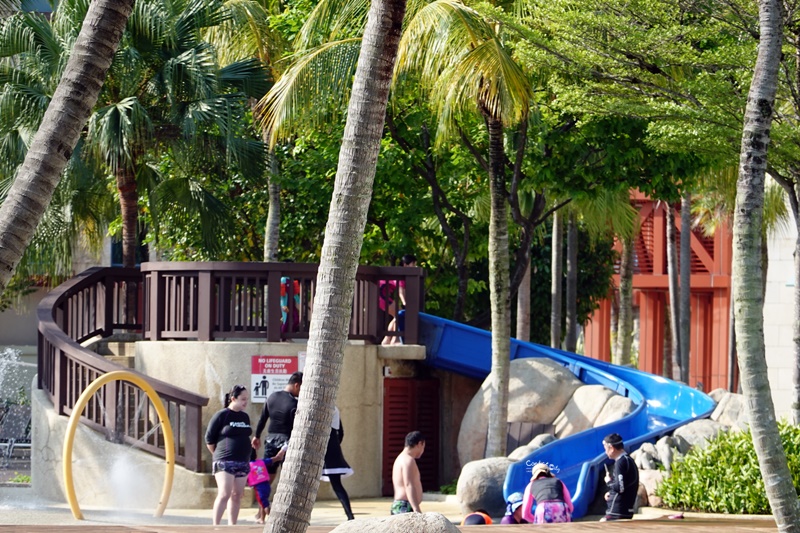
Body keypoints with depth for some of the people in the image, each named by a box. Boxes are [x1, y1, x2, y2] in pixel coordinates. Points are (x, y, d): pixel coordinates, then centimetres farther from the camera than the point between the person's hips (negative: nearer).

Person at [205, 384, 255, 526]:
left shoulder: (245, 417, 13)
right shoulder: (221, 415, -6)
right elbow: (209, 439, -3)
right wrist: (219, 455, 2)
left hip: (242, 463, 6)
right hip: (225, 462, -6)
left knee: (237, 496, 6)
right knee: (224, 494, -14)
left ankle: (232, 526, 12)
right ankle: (215, 526, -12)